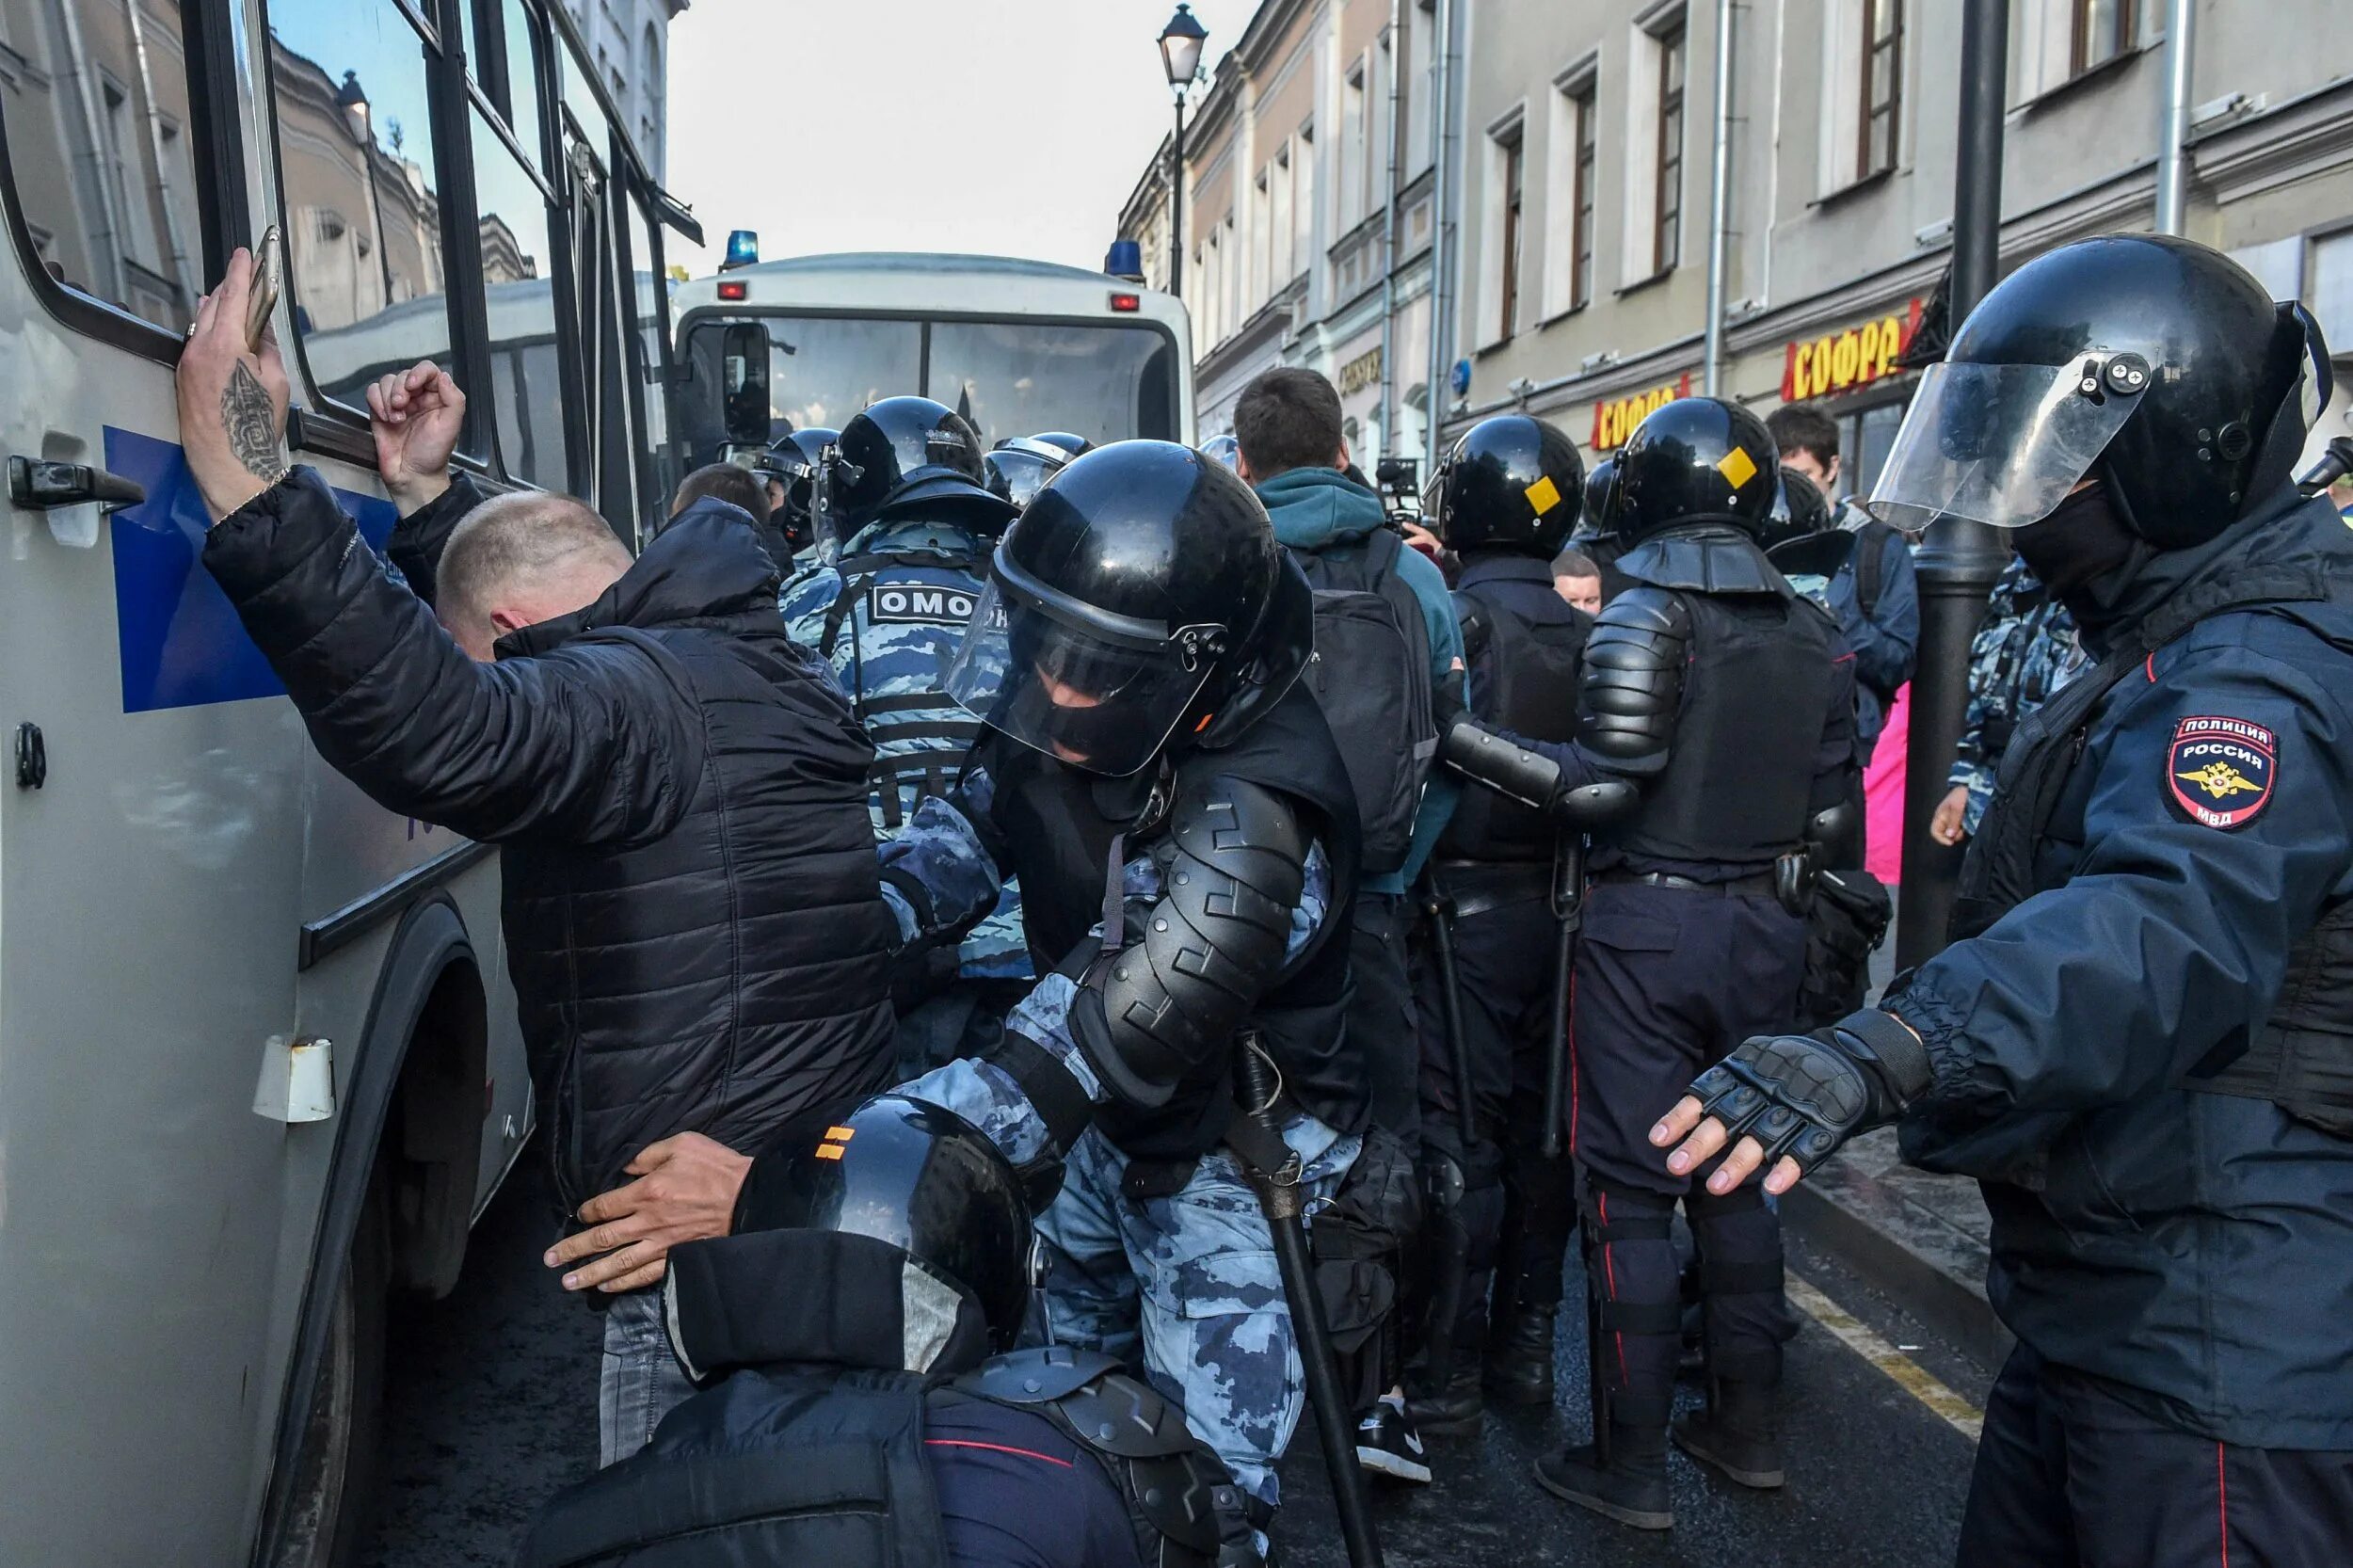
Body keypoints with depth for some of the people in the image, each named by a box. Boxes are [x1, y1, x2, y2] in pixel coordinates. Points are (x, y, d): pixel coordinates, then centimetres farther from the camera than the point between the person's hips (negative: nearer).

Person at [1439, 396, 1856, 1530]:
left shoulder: (1644, 619, -11)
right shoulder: (1813, 634, 8)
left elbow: (1604, 787, -20)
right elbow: (1830, 811, 7)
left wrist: (1469, 745, -15)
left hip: (1650, 925, -6)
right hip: (1765, 925, 6)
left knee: (1629, 1189, 1)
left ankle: (1633, 1463, 8)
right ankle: (1747, 1425, 28)